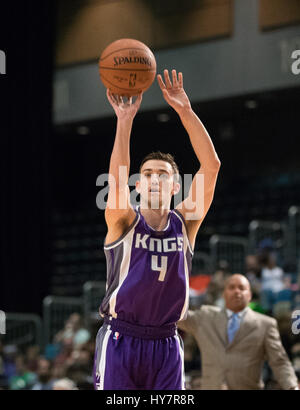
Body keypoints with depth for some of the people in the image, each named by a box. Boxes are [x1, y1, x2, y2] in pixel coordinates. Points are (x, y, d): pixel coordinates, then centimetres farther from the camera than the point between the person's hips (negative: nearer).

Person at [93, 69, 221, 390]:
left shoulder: (185, 222, 3)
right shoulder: (124, 222, -4)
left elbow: (211, 165, -8)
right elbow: (117, 181, -25)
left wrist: (185, 111, -16)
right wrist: (125, 121, -34)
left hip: (166, 343, 3)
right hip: (120, 339, -3)